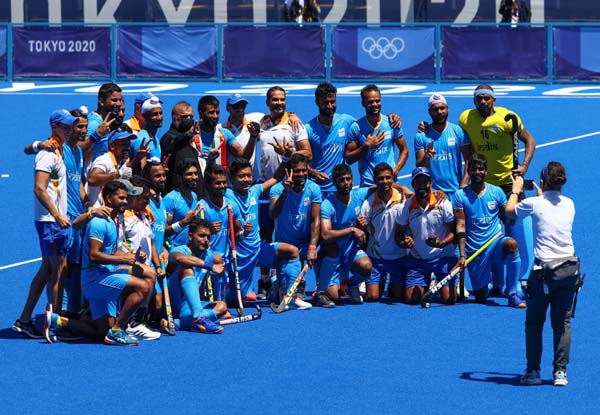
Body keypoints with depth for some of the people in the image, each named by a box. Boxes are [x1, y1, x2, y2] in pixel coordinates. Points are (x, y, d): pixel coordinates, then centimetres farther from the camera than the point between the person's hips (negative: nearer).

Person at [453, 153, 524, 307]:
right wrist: (462, 255, -10)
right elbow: (460, 226, -3)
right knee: (481, 298, 0)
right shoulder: (460, 195, 1)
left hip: (496, 243, 0)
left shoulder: (496, 192, 5)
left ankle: (513, 294, -29)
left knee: (511, 243, -38)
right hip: (474, 250, 0)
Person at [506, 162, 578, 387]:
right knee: (563, 322, 8)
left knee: (534, 322, 9)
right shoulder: (569, 205, 6)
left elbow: (509, 210, 15)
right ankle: (560, 372, 4)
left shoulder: (534, 204, -6)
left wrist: (516, 190, 32)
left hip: (544, 271, -4)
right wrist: (540, 194, 44)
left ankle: (533, 371, 9)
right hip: (570, 268, 4)